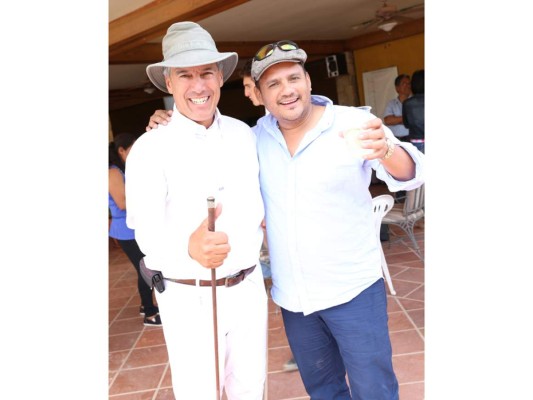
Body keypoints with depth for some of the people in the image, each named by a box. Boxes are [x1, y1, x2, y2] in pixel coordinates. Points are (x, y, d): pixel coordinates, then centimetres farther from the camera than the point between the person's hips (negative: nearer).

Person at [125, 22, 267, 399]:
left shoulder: (244, 134, 2)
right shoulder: (150, 148, -12)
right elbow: (148, 234, -20)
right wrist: (189, 247, -38)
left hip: (248, 287, 4)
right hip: (188, 298, -4)